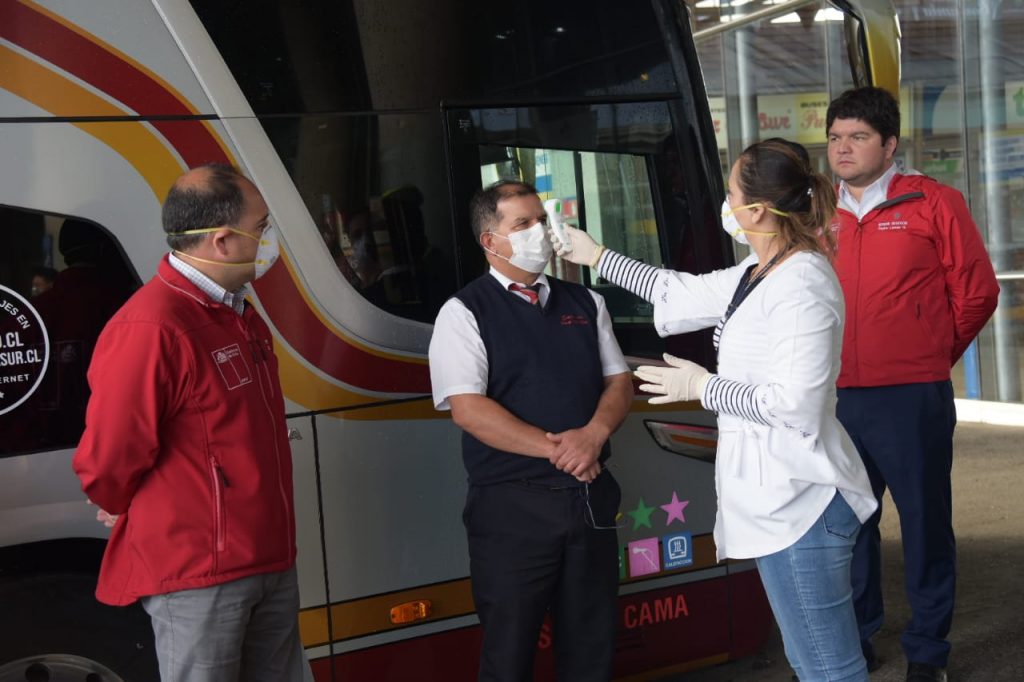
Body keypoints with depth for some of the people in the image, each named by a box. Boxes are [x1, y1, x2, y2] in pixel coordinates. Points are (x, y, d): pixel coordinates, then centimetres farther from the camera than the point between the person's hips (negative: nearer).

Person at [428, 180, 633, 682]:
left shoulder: (585, 303, 13)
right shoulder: (464, 313, -4)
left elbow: (619, 382, 11)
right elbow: (468, 409, -13)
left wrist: (594, 435, -10)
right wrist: (555, 449, -16)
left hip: (590, 496, 5)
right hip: (512, 505, -5)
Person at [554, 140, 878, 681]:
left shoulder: (801, 287, -19)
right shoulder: (758, 273, 11)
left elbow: (796, 404, -23)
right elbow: (687, 293, 23)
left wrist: (703, 387, -12)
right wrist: (596, 257, 28)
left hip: (800, 501, -10)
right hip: (780, 497, 10)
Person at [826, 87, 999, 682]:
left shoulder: (933, 203, -3)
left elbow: (977, 292, 2)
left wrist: (932, 357, 9)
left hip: (913, 401, -4)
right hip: (838, 399, 4)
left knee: (926, 524, 6)